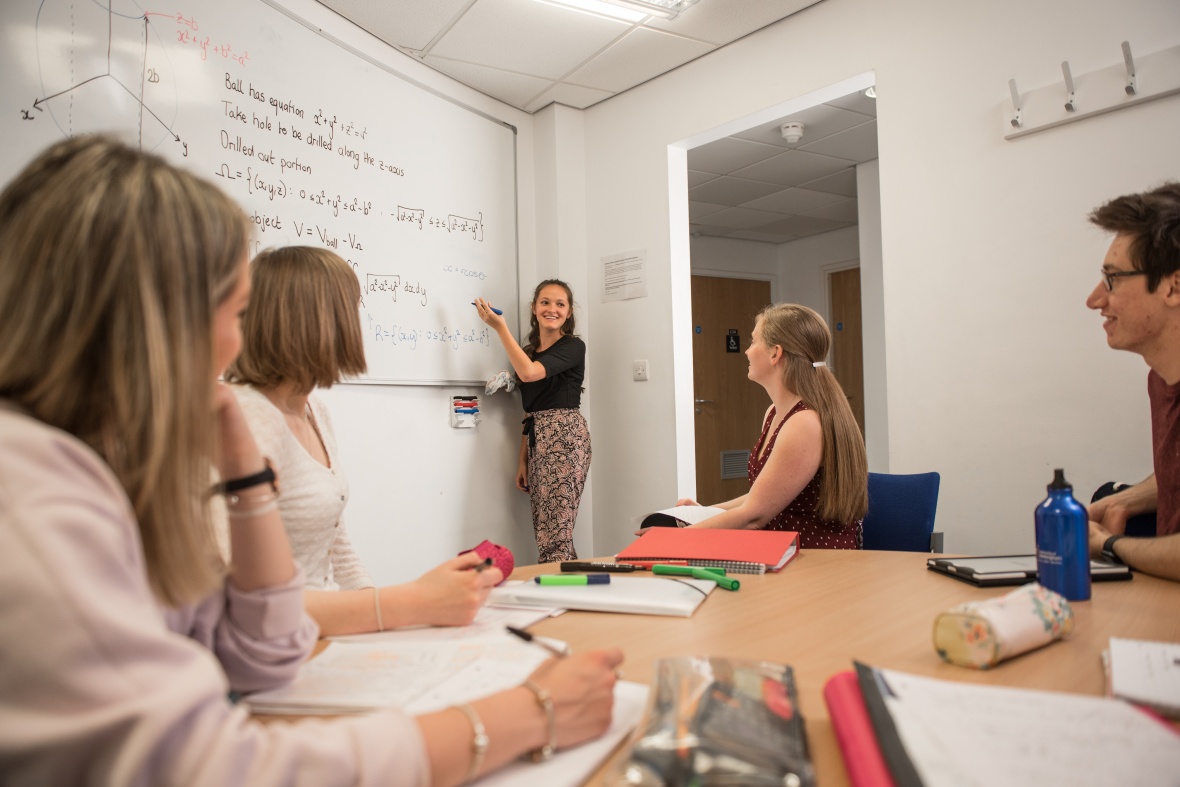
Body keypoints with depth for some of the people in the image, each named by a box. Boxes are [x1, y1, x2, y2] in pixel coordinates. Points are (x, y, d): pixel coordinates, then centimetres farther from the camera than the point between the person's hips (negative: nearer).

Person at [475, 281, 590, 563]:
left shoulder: (573, 347, -2)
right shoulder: (528, 352, 18)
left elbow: (529, 372, -19)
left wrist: (500, 327, -14)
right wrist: (523, 460, 14)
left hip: (564, 437, -7)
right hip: (537, 441, 7)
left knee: (554, 533, -11)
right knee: (545, 533, 7)